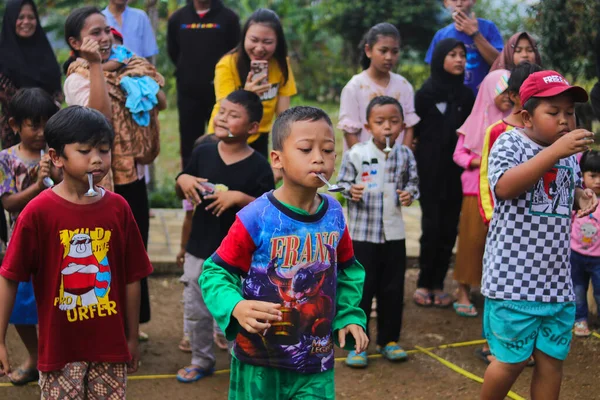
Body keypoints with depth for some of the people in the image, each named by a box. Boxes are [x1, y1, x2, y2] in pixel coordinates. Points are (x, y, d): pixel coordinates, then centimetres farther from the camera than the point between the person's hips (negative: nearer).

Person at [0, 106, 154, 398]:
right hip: (60, 347, -3)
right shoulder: (38, 211, -11)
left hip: (110, 344, 3)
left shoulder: (118, 208, -2)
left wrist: (132, 338, 7)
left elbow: (131, 279, 4)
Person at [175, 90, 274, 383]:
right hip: (199, 251, 4)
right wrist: (182, 179, -10)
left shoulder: (258, 166, -12)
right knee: (195, 311, 15)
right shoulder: (203, 154, -1)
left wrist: (240, 198, -24)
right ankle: (201, 361, 35)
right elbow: (182, 194, 12)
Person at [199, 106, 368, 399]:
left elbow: (348, 271, 15)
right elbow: (216, 273, -11)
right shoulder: (256, 218, -17)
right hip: (259, 362, -4)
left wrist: (350, 316, 5)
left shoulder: (334, 215, -1)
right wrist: (236, 308, -29)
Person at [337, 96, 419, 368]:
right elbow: (342, 182, -2)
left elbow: (412, 182, 11)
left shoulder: (405, 155, 0)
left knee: (392, 289, 11)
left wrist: (409, 194, -10)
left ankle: (389, 340, 25)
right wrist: (351, 191, -22)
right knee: (361, 289, 3)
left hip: (394, 233, 3)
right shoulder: (356, 154, -8)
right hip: (362, 233, -3)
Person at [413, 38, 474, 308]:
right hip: (430, 169, -3)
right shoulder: (426, 93, -1)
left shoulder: (467, 95, 9)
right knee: (432, 225, -5)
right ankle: (424, 283, 6)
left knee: (449, 227, 3)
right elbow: (413, 131, -1)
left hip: (456, 170, 4)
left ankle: (438, 283, 11)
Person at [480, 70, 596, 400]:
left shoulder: (569, 152, 10)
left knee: (552, 358, 11)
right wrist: (555, 152, -31)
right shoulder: (510, 143, -9)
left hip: (557, 279, 6)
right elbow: (505, 187, -27)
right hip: (515, 278, -6)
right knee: (512, 360, 2)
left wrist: (583, 197, 3)